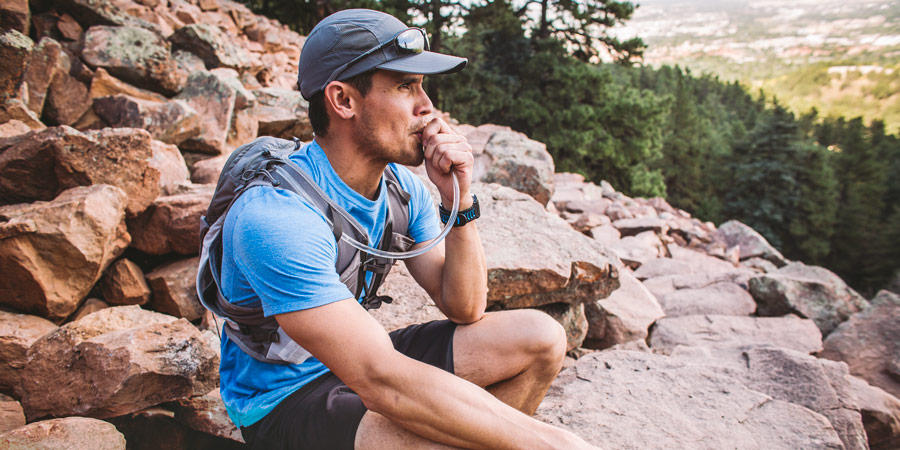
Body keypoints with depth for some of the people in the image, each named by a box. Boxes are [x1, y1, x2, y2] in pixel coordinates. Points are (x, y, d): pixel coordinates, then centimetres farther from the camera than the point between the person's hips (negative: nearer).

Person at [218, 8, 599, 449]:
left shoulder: (402, 186, -5)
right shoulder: (276, 214, -30)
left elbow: (465, 310, -3)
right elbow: (382, 384, -36)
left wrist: (460, 202, -19)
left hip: (358, 357, 7)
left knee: (540, 338, -2)